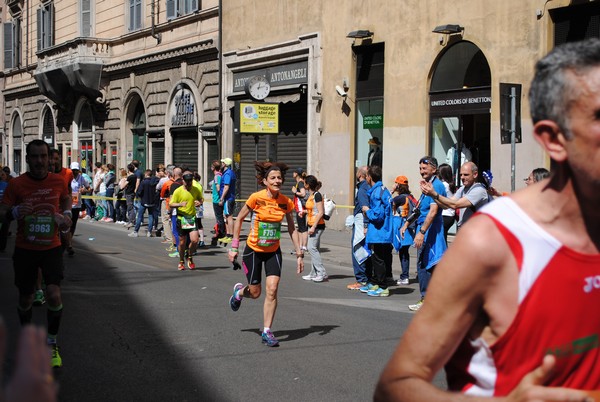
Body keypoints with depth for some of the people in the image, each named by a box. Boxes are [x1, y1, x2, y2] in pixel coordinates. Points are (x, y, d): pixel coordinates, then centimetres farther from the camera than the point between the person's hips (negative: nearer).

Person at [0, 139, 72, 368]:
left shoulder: (58, 181, -4)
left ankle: (52, 344, 3)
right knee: (25, 298, 11)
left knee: (54, 295, -16)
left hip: (52, 248, 0)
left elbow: (66, 198, 19)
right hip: (25, 249, 0)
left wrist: (66, 213, 1)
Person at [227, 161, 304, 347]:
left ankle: (267, 332, 0)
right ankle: (239, 291, 44)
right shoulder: (256, 198, -17)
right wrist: (234, 246, -6)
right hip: (253, 250, -2)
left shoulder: (286, 202, -8)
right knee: (255, 293, 7)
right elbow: (239, 219, -5)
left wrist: (299, 254, -1)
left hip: (273, 251, 2)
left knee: (272, 290, -11)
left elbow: (292, 229, 3)